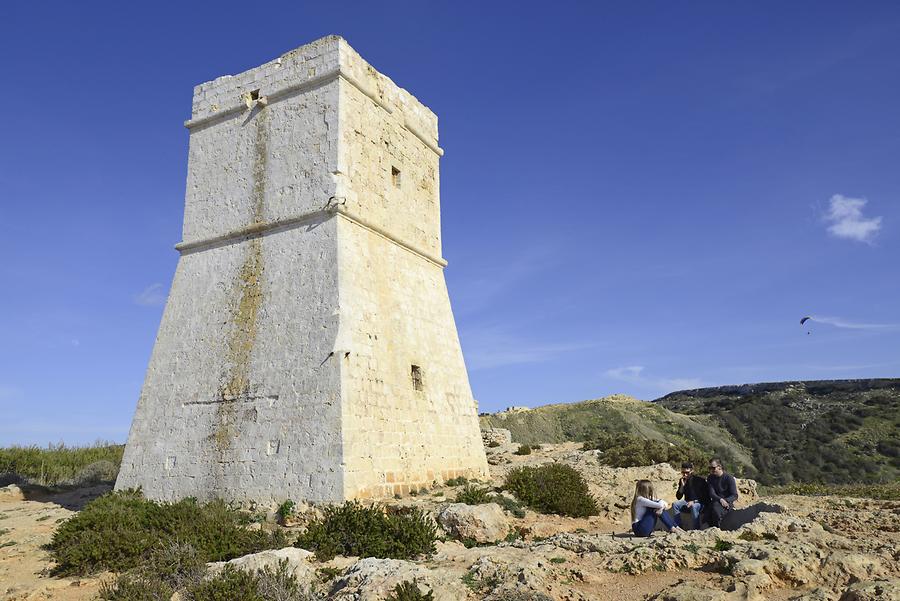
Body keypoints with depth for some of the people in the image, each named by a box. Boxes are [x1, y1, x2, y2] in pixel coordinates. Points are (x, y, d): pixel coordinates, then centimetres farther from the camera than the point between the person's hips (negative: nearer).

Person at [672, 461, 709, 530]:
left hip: (700, 503, -4)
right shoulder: (682, 480, 0)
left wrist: (694, 501, -24)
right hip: (688, 502, 4)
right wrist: (682, 485, -17)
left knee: (694, 506, -38)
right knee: (675, 504, -22)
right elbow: (678, 497, -4)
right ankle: (678, 527, -15)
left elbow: (706, 496, -11)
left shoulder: (700, 480, -12)